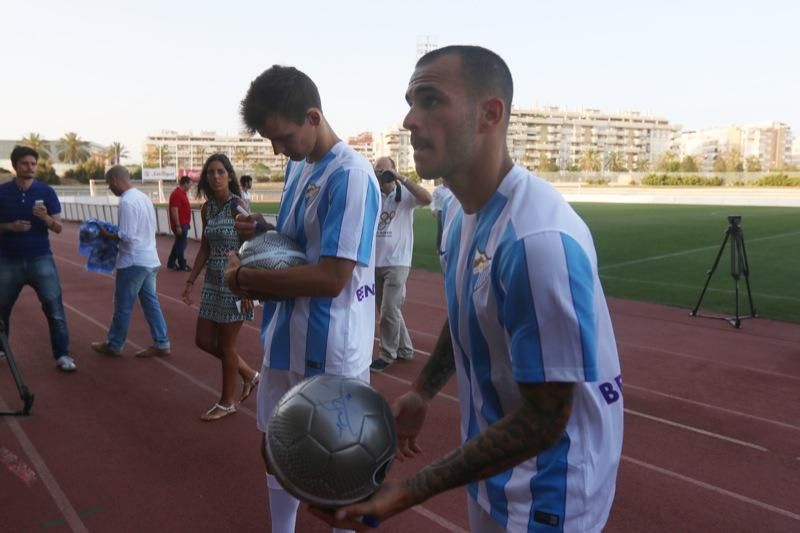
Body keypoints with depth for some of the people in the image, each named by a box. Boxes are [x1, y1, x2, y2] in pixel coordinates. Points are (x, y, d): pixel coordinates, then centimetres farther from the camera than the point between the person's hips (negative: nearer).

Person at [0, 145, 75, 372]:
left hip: (41, 259, -1)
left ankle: (62, 355, -1)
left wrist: (45, 218, -23)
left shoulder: (46, 191, -2)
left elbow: (58, 228, -3)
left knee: (54, 307, -7)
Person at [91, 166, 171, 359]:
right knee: (151, 302, 11)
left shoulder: (127, 202, -17)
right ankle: (161, 344, 14)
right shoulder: (143, 197, 11)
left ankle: (113, 345, 20)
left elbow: (127, 236, -21)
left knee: (123, 306, 6)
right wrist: (115, 232, 13)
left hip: (134, 261, -8)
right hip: (149, 259, 9)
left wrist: (108, 235, -4)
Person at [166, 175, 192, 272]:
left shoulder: (182, 193, 14)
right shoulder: (177, 194, -18)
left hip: (183, 224, 10)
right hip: (180, 225, -10)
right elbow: (174, 211, -23)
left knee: (178, 244, 17)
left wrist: (186, 224, 22)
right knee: (181, 245, -2)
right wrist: (178, 226, -24)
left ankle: (171, 263, 25)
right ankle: (182, 265, 6)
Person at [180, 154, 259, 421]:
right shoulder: (206, 208, 7)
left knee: (226, 345, 4)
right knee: (203, 340, 12)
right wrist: (190, 281, 11)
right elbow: (204, 249, 13)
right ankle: (249, 374, 31)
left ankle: (227, 402, 23)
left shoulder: (238, 206, -13)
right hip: (213, 282, 8)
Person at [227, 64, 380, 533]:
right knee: (275, 448, 23)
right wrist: (263, 231, -1)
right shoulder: (297, 167, 8)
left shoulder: (350, 175, -20)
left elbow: (330, 278, -26)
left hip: (330, 351, -9)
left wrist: (245, 277, -15)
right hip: (285, 340, 9)